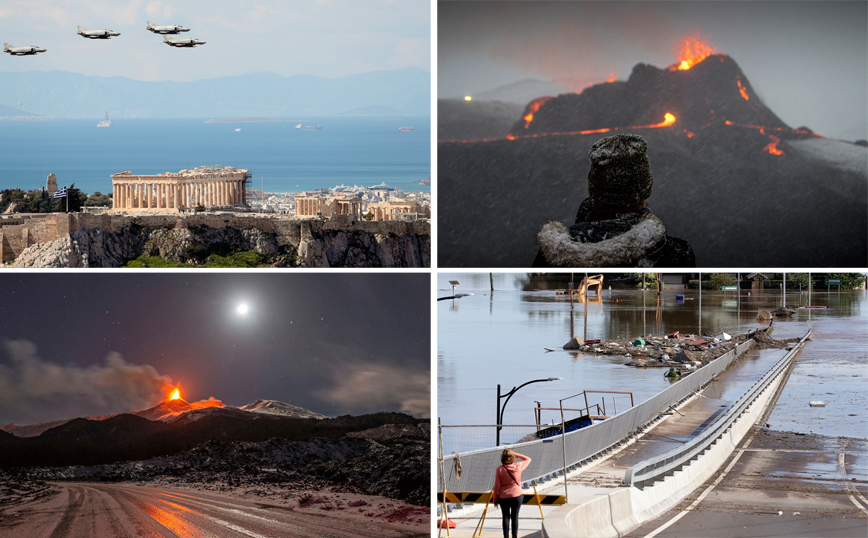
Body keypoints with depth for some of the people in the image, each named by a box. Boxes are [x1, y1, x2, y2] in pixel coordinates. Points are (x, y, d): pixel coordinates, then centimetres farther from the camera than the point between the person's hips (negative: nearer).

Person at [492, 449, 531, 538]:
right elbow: (528, 459, 11)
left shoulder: (500, 469, -12)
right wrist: (517, 455, 7)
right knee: (515, 516, 8)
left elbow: (497, 486, -7)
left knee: (506, 517, 9)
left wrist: (495, 499, 3)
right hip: (517, 496, 0)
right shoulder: (518, 466, -9)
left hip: (503, 497, 0)